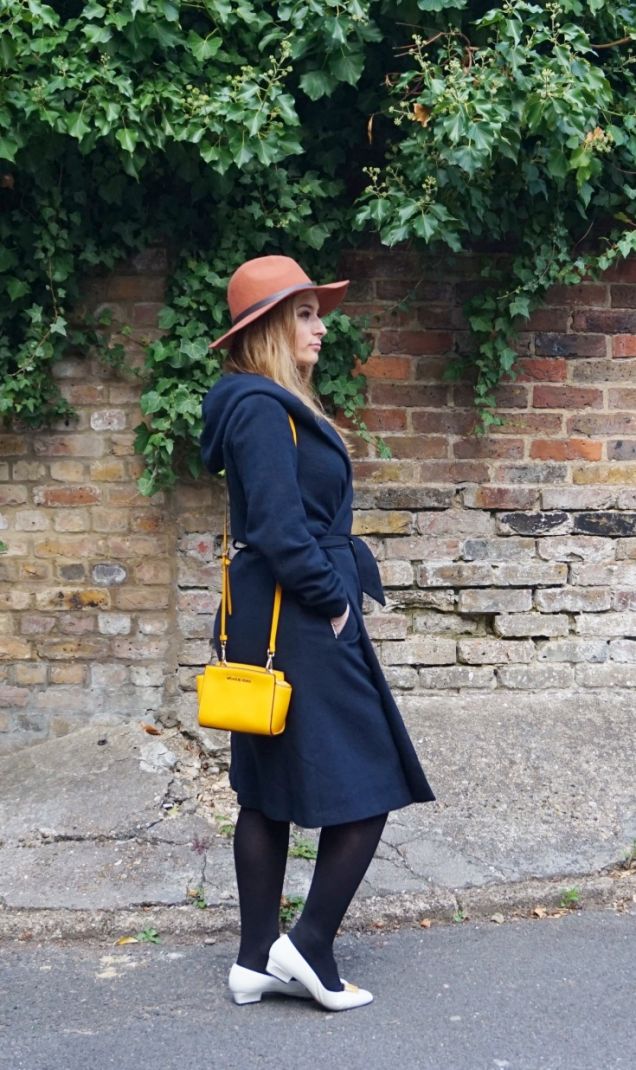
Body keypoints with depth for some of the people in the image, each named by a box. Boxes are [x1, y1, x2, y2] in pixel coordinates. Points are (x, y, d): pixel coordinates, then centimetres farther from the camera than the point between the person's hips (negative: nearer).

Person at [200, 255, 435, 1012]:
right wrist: (332, 601, -13)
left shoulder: (277, 405, 16)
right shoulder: (263, 407, -16)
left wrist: (334, 595, 10)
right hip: (299, 625, -10)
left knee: (269, 793, 12)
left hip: (278, 624, 10)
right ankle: (309, 949, 4)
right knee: (366, 788, -2)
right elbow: (280, 529, -23)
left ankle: (257, 962, 19)